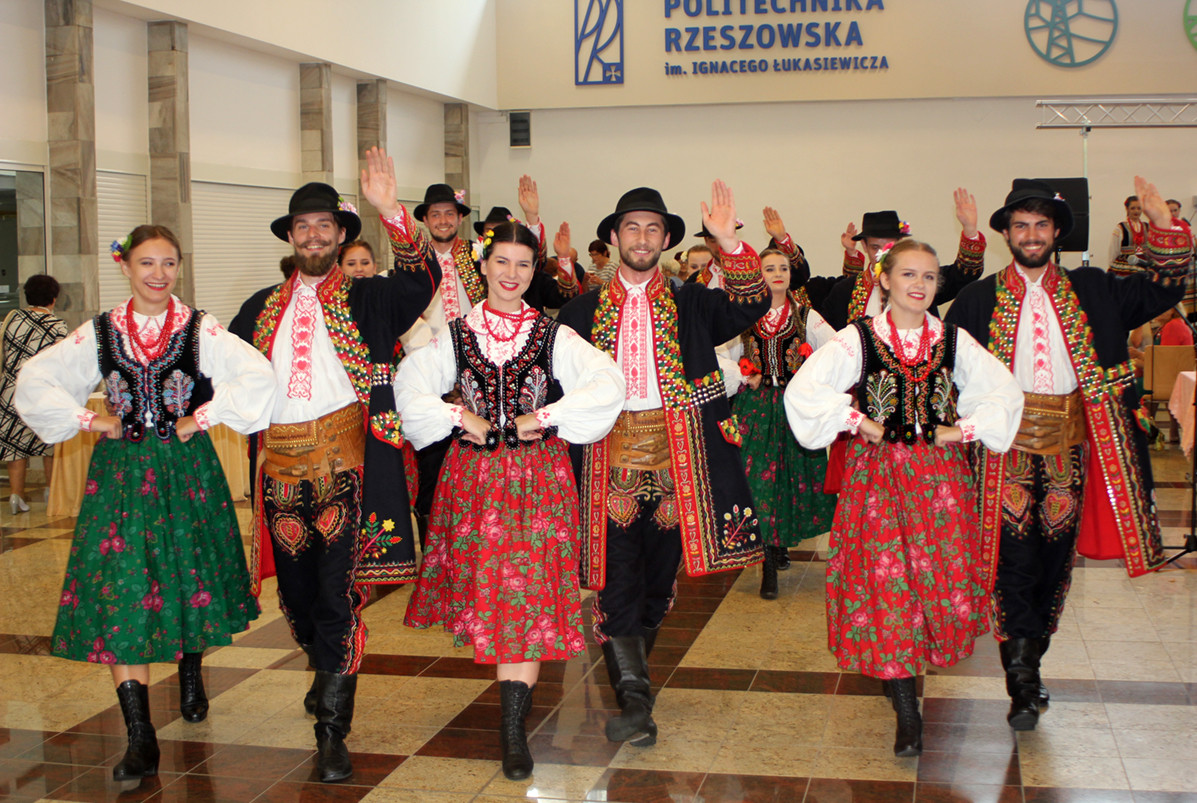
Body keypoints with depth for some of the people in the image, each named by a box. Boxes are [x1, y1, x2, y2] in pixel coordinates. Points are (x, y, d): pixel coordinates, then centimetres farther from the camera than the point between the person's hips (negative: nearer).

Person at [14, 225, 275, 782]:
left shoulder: (201, 330, -2)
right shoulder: (100, 333, 4)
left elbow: (258, 376, -13)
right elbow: (33, 382, 7)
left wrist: (204, 418, -12)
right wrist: (88, 421, -1)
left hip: (186, 469, 0)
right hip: (121, 472, 1)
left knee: (189, 576, 11)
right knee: (120, 590, -8)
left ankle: (191, 675, 44)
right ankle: (140, 740, -7)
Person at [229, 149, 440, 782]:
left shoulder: (364, 299, 6)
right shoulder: (262, 307, 18)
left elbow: (422, 280, -12)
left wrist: (391, 212, -21)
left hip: (342, 459, -4)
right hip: (280, 462, 4)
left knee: (338, 590, -7)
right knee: (294, 588, 13)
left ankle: (332, 733, 0)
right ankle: (327, 669, 43)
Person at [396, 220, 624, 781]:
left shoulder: (553, 335, 2)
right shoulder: (456, 334, 6)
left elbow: (608, 384, -9)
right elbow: (410, 387, -1)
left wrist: (545, 418, -12)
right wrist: (458, 418, -9)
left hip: (538, 477, -2)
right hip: (474, 476, 2)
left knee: (526, 592, -7)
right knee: (484, 584, 6)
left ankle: (513, 729, -6)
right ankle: (516, 697, 26)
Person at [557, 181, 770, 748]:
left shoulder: (689, 304, 9)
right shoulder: (584, 310, 10)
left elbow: (752, 306, -7)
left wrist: (731, 245, -19)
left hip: (676, 453, 1)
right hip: (609, 455, -1)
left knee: (660, 572, 10)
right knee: (617, 578, -7)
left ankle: (631, 664, 32)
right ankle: (634, 699, -7)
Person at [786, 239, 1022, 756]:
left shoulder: (953, 341, 5)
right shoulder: (858, 339, -3)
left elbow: (1007, 392, 10)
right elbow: (803, 388, -11)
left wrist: (965, 430, 0)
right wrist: (856, 421, -10)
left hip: (941, 475, 3)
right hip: (877, 475, -2)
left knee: (943, 579, 2)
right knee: (886, 584, -4)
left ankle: (909, 666, 30)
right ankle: (906, 710, 3)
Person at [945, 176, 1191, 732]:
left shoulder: (1091, 290, 11)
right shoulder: (979, 299, 5)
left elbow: (1161, 291, 9)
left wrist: (1164, 227, -2)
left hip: (1070, 444, 3)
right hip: (1008, 444, -2)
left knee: (1056, 557, 9)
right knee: (1014, 560, -6)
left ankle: (1030, 663, 26)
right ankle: (1023, 686, 0)